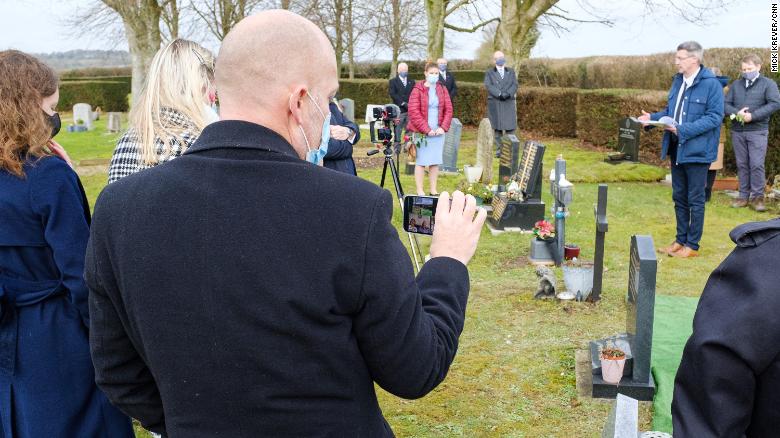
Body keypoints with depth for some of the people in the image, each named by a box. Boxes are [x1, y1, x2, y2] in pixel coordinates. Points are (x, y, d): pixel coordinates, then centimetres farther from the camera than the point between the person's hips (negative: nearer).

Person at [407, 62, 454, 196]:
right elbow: (413, 112, -10)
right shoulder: (418, 90, -4)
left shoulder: (442, 90, 10)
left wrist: (443, 127, -5)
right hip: (421, 133, -4)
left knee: (435, 162, 7)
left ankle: (433, 190, 15)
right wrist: (426, 129, -14)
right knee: (421, 161, -2)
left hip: (438, 132, 4)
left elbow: (448, 110, 9)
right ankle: (420, 191, 3)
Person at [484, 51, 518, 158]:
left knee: (510, 126, -5)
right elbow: (488, 86, -7)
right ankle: (499, 149, 4)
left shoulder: (511, 72, 16)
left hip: (509, 103, 1)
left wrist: (508, 93, -17)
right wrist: (499, 94, -22)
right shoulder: (489, 73, 9)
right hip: (495, 103, -1)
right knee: (497, 127, 0)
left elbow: (515, 85, 3)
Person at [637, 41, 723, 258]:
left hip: (697, 149, -7)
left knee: (695, 199, 3)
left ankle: (692, 245, 13)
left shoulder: (711, 84, -14)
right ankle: (681, 240, 27)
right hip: (677, 148, 7)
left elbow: (715, 117, -18)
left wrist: (683, 129, -24)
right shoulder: (678, 80, 8)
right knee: (679, 197, 15)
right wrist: (653, 117, -1)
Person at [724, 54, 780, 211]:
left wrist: (753, 115, -17)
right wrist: (736, 112, -14)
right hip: (737, 132, 4)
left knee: (757, 165, -6)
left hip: (757, 131, -4)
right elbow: (726, 104, 7)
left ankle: (757, 197, 2)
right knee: (742, 165, 8)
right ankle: (744, 196, 15)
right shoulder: (736, 84, 13)